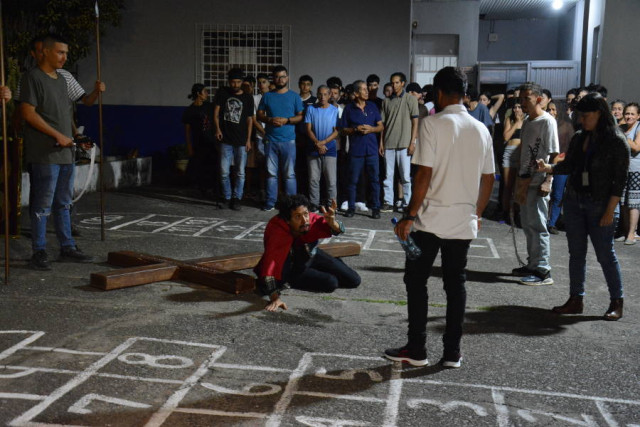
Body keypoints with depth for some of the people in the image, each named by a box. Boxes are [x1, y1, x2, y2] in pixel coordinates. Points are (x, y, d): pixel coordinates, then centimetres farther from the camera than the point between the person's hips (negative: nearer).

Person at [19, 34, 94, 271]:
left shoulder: (61, 80, 18)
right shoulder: (33, 77, -7)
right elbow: (28, 112, -14)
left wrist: (70, 139, 12)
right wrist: (58, 136, -16)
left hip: (66, 153, 8)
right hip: (45, 154, -8)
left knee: (64, 204, 13)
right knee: (42, 205, -4)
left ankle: (67, 248, 20)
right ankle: (39, 252, 4)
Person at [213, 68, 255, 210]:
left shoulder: (248, 98, 5)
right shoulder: (222, 94, 5)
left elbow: (249, 119, 6)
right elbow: (216, 112, 2)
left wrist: (248, 139, 0)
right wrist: (217, 129, -14)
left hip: (241, 141, 0)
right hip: (226, 140, 0)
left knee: (240, 173, 1)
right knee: (224, 172, 0)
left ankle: (236, 198, 11)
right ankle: (227, 198, 14)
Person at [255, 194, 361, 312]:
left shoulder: (311, 220, -27)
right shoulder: (277, 233, -39)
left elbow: (338, 230, -33)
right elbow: (270, 266, -42)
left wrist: (331, 221, -57)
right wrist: (274, 298, -48)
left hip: (312, 256, 5)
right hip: (291, 269, -5)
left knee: (354, 280, 4)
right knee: (331, 283, -22)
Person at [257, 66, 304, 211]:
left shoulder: (294, 96, 6)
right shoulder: (267, 96, 11)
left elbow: (301, 116, 3)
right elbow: (259, 115, 11)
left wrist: (286, 120, -13)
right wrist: (270, 120, -9)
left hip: (288, 140, -2)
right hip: (271, 140, 2)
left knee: (289, 173, -1)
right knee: (271, 173, 5)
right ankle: (270, 202, 12)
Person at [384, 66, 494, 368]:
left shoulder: (433, 123, -10)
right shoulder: (480, 129, 7)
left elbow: (424, 174, -16)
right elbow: (488, 179, 10)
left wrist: (410, 216, -10)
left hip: (431, 219, -5)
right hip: (464, 221, 5)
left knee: (416, 281, 7)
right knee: (455, 284, 12)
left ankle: (416, 350, 11)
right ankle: (452, 353, 15)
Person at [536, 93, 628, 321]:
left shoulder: (617, 141, -9)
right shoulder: (579, 138, 8)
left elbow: (620, 179, -11)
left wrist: (610, 211, -16)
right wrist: (547, 168, -7)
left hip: (600, 205, -6)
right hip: (574, 201, 6)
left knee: (605, 254, 1)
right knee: (576, 253, 10)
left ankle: (617, 302, 15)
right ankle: (576, 300, 19)